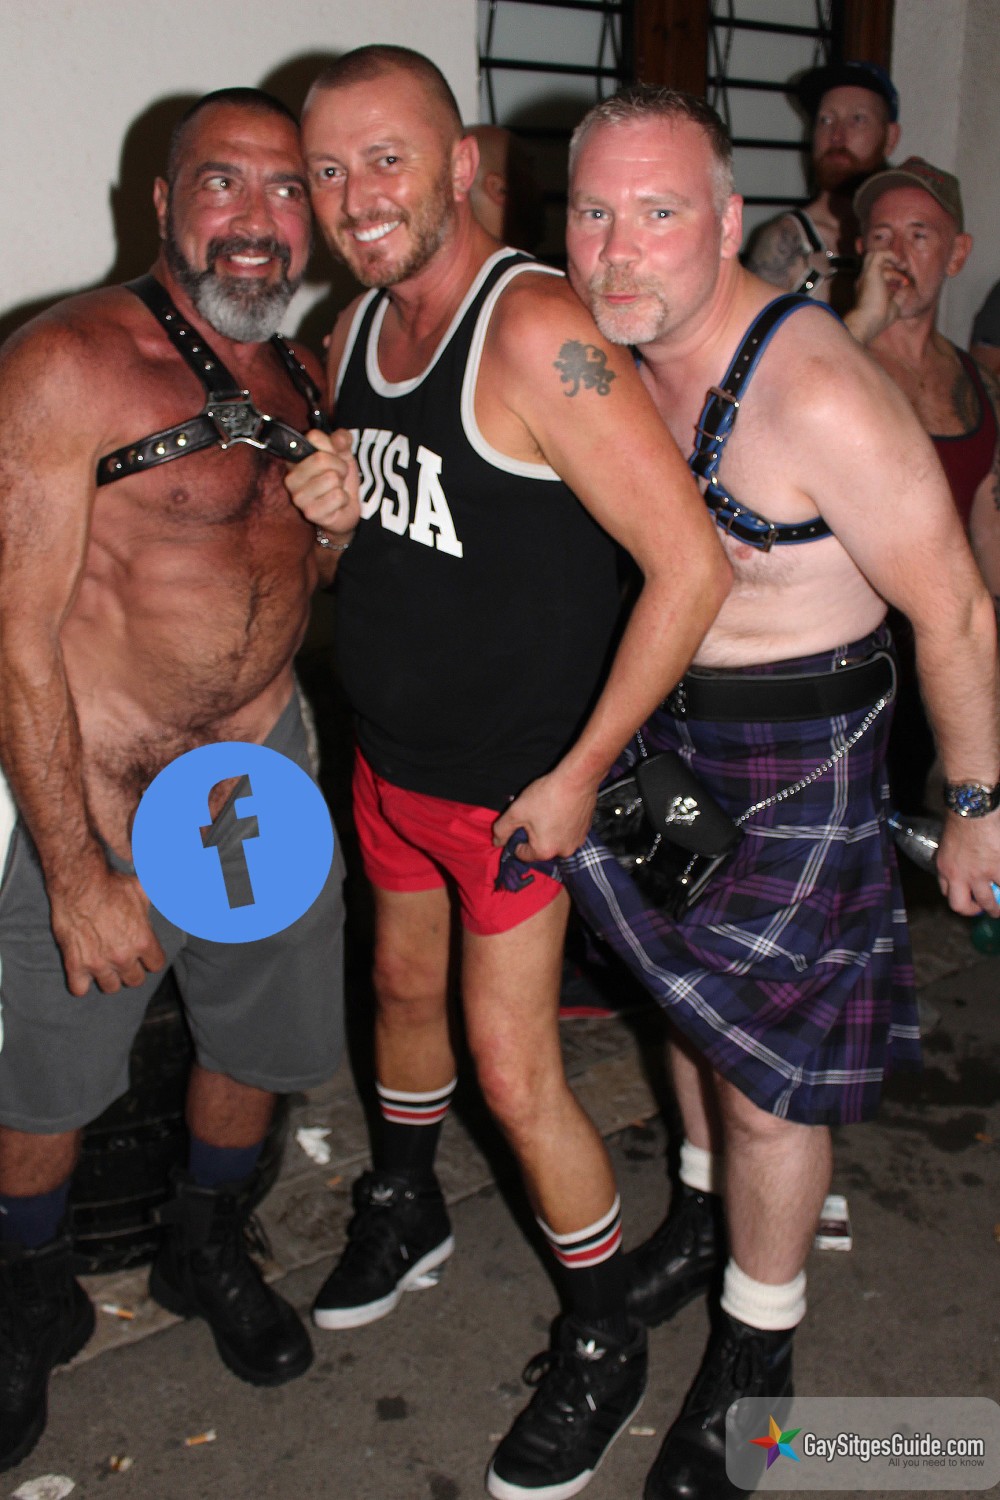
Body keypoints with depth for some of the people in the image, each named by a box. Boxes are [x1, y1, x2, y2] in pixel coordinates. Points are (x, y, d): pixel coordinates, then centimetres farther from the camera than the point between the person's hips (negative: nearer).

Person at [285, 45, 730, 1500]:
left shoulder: (536, 331, -24)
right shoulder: (358, 326, 3)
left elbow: (690, 561, -27)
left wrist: (578, 773, -22)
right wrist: (332, 503, -9)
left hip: (516, 784, -7)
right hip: (391, 759, 8)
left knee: (516, 1075, 0)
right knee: (404, 984, 24)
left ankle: (603, 1343, 26)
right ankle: (406, 1209, 51)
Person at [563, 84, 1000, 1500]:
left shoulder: (817, 392, -27)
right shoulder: (615, 352, -4)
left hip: (801, 745, -7)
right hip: (661, 719, 7)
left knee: (767, 1058, 3)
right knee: (691, 990, 23)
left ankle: (756, 1352, 27)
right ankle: (707, 1212, 50)